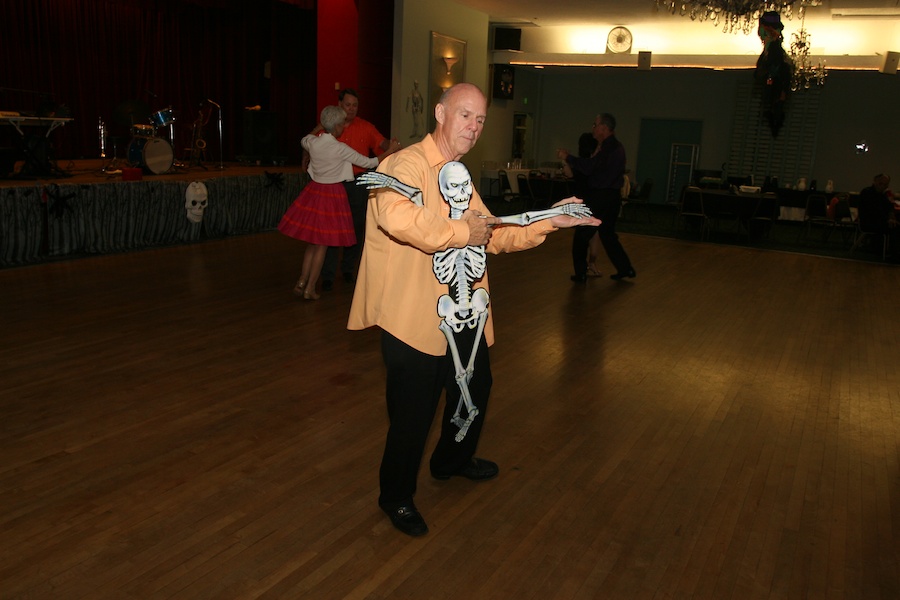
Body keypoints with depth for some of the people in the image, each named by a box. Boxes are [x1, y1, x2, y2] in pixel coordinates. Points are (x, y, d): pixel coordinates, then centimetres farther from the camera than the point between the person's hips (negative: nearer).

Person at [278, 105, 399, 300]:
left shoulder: (312, 143, -2)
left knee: (312, 241, 17)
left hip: (314, 191, 5)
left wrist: (321, 127, 36)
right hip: (332, 194, -5)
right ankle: (310, 288, 8)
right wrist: (389, 153, 6)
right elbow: (368, 163, -7)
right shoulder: (340, 149, -15)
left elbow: (304, 140, 25)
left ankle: (302, 282, 15)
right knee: (322, 244, 4)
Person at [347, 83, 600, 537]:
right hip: (413, 315, -9)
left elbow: (494, 237, 19)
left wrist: (549, 222, 8)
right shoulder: (408, 165, -16)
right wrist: (462, 232, -28)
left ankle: (452, 460, 50)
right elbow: (396, 215, -39)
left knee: (475, 387, 24)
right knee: (414, 410, 2)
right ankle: (396, 496, 26)